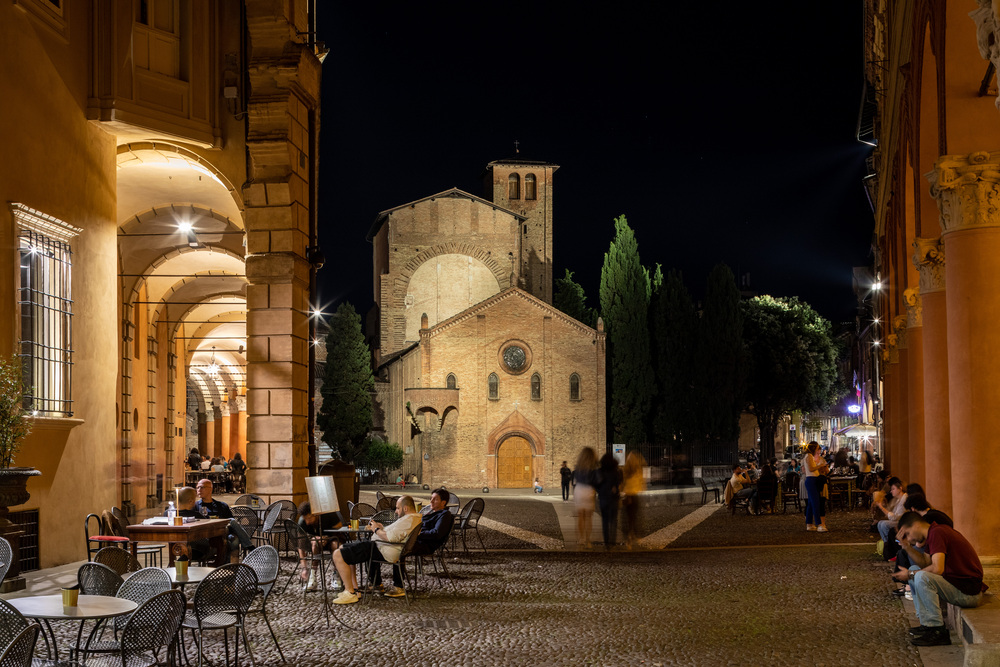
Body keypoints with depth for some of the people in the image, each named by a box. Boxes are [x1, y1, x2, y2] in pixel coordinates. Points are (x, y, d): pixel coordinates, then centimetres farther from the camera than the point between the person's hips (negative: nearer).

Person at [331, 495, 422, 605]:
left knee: (338, 555, -17)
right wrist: (381, 527, 10)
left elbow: (391, 537, -28)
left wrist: (377, 530, -11)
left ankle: (350, 593, -11)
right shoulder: (415, 517, 15)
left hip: (384, 552, -12)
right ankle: (354, 587, 17)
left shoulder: (409, 520, -20)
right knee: (344, 548, 22)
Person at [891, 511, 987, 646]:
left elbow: (937, 568, -27)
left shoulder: (936, 533, -18)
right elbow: (925, 563, 13)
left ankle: (938, 632, -20)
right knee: (915, 570, 16)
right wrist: (906, 546, 3)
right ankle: (927, 623, 12)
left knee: (921, 577, -28)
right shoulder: (937, 531, 14)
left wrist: (910, 574, -14)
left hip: (969, 593, -11)